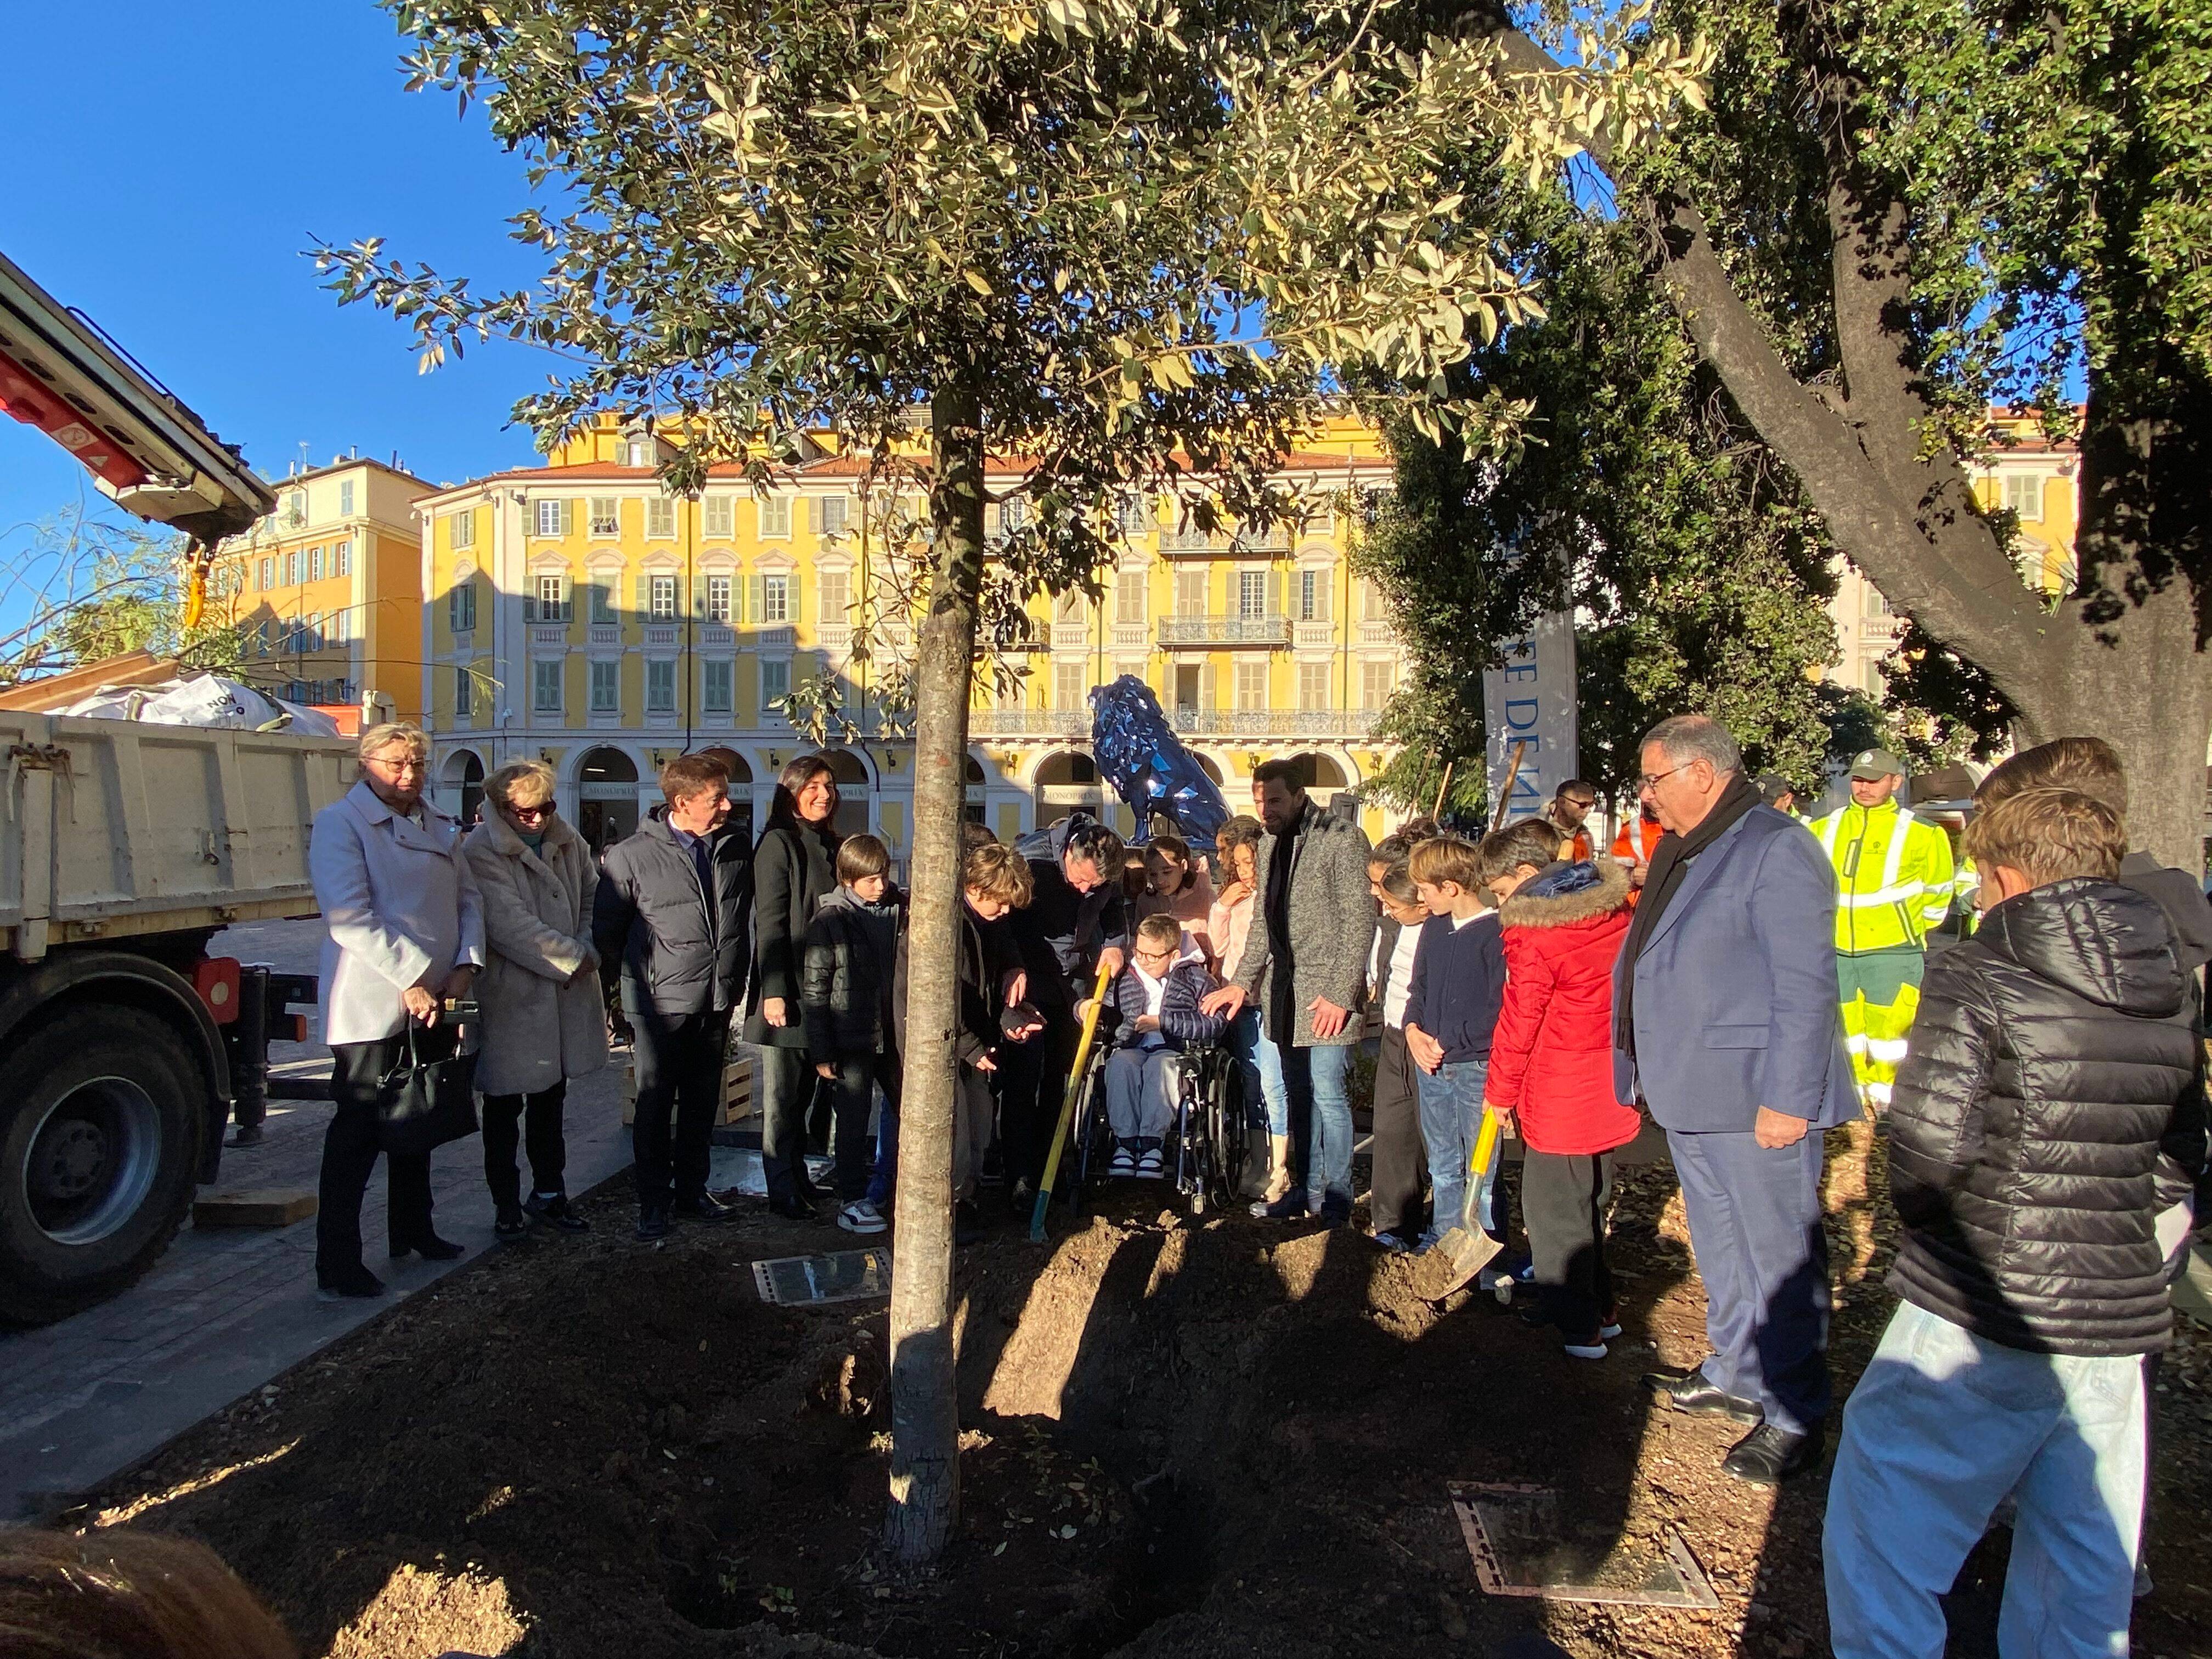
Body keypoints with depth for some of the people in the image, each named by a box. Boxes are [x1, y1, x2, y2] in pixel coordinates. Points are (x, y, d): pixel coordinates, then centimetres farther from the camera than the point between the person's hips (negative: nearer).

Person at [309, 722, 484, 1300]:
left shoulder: (440, 828, 12)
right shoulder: (339, 823, -9)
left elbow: (468, 899, 11)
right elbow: (350, 917, -19)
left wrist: (466, 965, -5)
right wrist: (410, 980, -21)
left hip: (434, 1004, 7)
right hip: (373, 1007, -7)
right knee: (358, 1132, -2)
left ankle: (413, 1230, 33)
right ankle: (337, 1266, 6)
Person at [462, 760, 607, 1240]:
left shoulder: (566, 839, 4)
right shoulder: (480, 850, -16)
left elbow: (592, 895, 11)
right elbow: (510, 924, -21)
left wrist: (587, 950, -6)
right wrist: (573, 958, -17)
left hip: (564, 993, 6)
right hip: (510, 997, -6)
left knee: (551, 1099, 18)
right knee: (504, 1107, 8)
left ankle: (549, 1193, 32)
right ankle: (506, 1205, 23)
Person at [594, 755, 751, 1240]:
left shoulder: (733, 851, 4)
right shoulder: (632, 855, -9)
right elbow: (607, 928, 0)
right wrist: (625, 986, 4)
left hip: (716, 1002, 4)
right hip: (660, 1002, -4)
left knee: (702, 1106, 14)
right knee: (655, 1106, 5)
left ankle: (692, 1192, 29)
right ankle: (653, 1202, 19)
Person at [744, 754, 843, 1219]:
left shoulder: (830, 845, 13)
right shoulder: (778, 843, -8)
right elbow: (769, 921, -14)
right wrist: (774, 990, -20)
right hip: (788, 990, -7)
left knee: (804, 1091, 15)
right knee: (782, 1096, 2)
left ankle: (798, 1177, 25)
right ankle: (782, 1190, 9)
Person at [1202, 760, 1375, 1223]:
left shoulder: (1343, 838, -10)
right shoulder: (1269, 843, 13)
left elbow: (1360, 921, -13)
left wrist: (1341, 993, -16)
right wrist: (1242, 981, 14)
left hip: (1325, 992, -7)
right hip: (1279, 988, 8)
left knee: (1327, 1093, -2)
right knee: (1280, 1090, 11)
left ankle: (1334, 1199, 14)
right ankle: (1307, 1188, 25)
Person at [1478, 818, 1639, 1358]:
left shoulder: (1533, 933, -18)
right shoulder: (1613, 908, 4)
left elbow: (1519, 1020, -13)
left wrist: (1499, 1090, -1)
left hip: (1561, 1096, -8)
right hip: (1608, 1086, 8)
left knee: (1552, 1207, 6)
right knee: (1587, 1200, 21)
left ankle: (1580, 1325, 14)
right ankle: (1596, 1308, 32)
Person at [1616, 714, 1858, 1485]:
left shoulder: (1777, 851, -17)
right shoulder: (1678, 849, 13)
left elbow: (1805, 986, -21)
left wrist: (1788, 1098, -22)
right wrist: (1648, 1067, 20)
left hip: (1756, 1099, -10)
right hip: (1690, 1093, 10)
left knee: (1778, 1254, 2)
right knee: (1720, 1245, 20)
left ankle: (1793, 1415, 16)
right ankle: (1737, 1376, 36)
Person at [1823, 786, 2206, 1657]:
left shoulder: (1976, 975, -13)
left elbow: (1928, 1146, -20)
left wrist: (1923, 1217, 0)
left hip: (1981, 1315, -6)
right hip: (2120, 1319, 7)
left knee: (1881, 1535, 8)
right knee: (2086, 1571, 20)